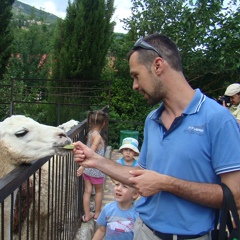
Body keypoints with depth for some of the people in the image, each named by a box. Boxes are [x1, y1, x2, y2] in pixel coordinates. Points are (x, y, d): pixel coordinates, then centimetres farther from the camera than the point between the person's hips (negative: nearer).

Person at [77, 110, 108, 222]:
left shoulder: (90, 133, 0)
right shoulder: (97, 136, -22)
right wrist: (83, 167, -33)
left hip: (88, 168, 6)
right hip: (96, 169, -6)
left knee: (87, 191, 13)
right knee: (99, 191, 15)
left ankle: (87, 215, 22)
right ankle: (97, 213, 29)